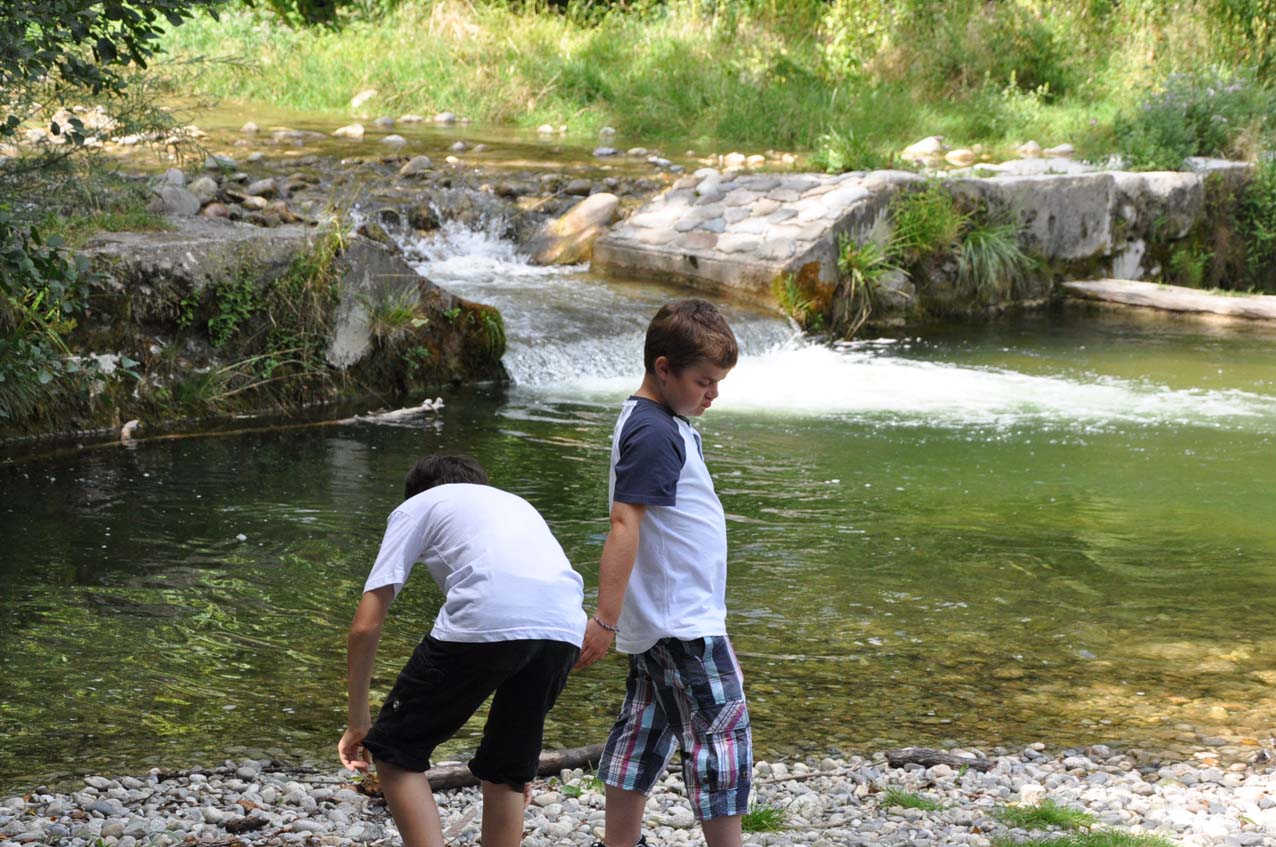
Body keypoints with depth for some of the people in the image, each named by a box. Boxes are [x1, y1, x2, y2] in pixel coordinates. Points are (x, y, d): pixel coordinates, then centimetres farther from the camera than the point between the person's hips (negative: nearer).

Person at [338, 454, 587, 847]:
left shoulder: (416, 506, 25)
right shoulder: (516, 504, 40)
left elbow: (365, 627, 16)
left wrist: (358, 721, 27)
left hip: (484, 622, -5)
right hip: (565, 632, 5)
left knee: (395, 753, 12)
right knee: (507, 771, 24)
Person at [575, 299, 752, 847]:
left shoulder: (667, 425, 12)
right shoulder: (653, 434, -19)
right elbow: (624, 525, -24)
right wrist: (606, 619, -27)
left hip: (657, 619, 10)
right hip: (683, 623, -10)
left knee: (646, 731, 13)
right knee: (721, 731, -6)